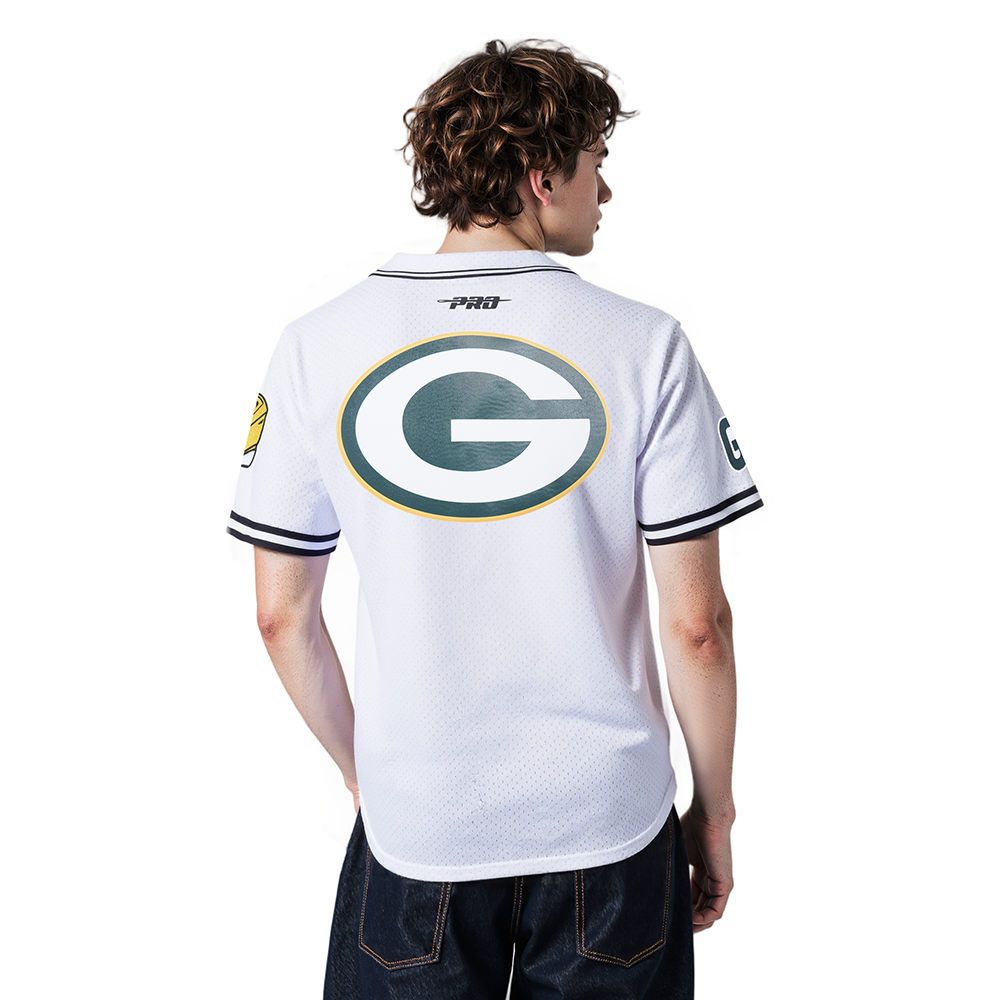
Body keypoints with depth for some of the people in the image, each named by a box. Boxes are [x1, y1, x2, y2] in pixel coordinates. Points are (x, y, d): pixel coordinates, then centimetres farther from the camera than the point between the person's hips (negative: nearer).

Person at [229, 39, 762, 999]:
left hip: (414, 825, 1)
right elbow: (695, 623, -11)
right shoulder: (644, 344, -12)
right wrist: (715, 811, 5)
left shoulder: (317, 346, -7)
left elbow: (281, 615, -2)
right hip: (610, 822, 0)